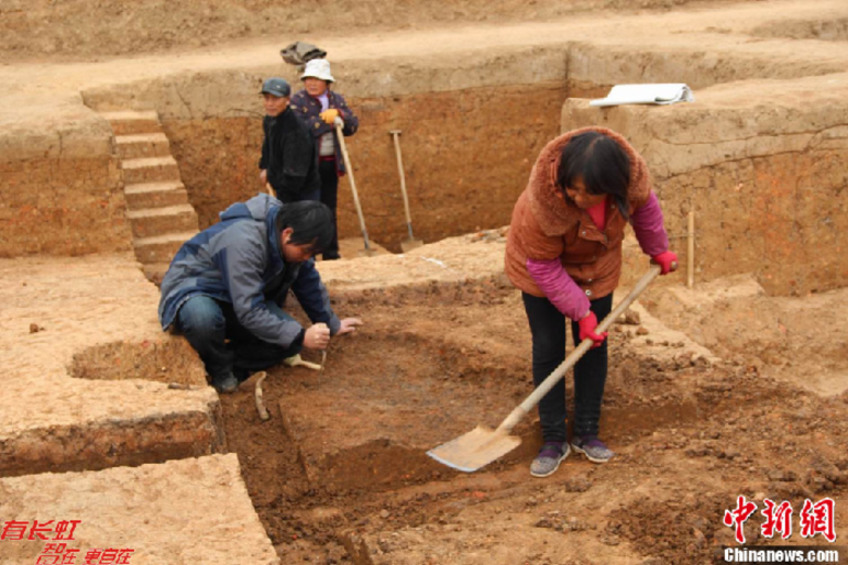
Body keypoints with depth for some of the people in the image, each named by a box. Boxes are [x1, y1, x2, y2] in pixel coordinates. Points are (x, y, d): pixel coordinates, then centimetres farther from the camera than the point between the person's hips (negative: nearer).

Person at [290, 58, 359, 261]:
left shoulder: (337, 99, 9)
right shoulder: (297, 100, -6)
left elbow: (353, 125, 3)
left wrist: (338, 114, -15)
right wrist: (325, 119, -19)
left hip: (331, 163, 5)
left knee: (329, 210, 13)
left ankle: (331, 253, 22)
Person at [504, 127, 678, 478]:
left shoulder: (631, 171, -32)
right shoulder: (542, 201, -41)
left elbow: (644, 205, -5)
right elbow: (544, 267, -25)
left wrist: (658, 250, 9)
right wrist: (580, 312, -22)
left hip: (596, 268, 4)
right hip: (542, 267, -3)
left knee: (594, 346, 6)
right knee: (547, 349, -3)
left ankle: (586, 433, 21)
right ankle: (554, 440, 10)